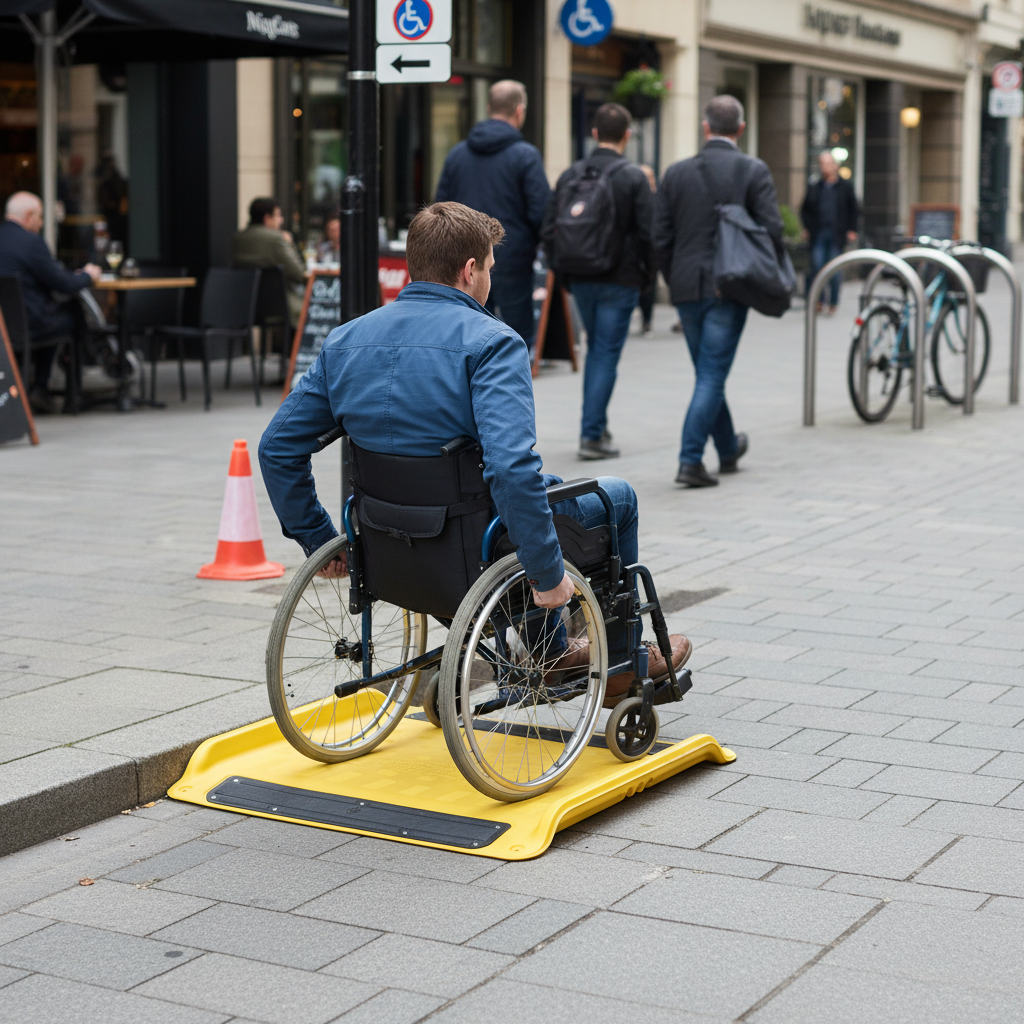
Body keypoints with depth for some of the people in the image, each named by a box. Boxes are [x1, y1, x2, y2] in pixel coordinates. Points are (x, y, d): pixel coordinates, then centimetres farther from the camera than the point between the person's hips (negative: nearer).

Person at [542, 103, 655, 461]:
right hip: (619, 281, -5)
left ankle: (597, 425, 23)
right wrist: (649, 274, 3)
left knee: (595, 348, 20)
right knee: (607, 354, 0)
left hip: (580, 280, 5)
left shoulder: (571, 175, 5)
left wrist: (564, 270, 14)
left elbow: (548, 231, 5)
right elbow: (648, 233, -11)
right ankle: (592, 435, -3)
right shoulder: (633, 177, -9)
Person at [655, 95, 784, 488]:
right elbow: (772, 229, -11)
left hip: (686, 288, 4)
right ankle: (690, 461, -8)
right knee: (712, 376, -1)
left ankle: (728, 448, 33)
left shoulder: (677, 172, 3)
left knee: (708, 373, 17)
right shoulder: (754, 171, -5)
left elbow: (661, 237, 3)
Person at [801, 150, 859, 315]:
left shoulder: (846, 187, 6)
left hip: (837, 235, -1)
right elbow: (805, 210, 17)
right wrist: (807, 227, 4)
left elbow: (854, 210, 9)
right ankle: (818, 301, 3)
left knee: (834, 271, 1)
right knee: (816, 268, -5)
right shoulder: (815, 188, 10)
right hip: (818, 235, 1)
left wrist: (851, 230, 1)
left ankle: (833, 303, 10)